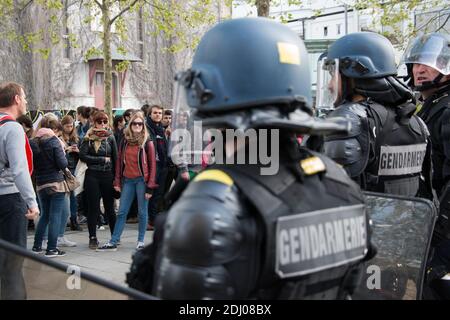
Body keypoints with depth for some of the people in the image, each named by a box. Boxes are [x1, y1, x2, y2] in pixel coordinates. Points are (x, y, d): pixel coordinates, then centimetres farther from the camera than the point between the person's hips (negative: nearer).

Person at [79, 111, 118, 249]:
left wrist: (116, 177, 1)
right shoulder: (88, 138, -1)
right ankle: (93, 238, 13)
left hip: (108, 175, 2)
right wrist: (103, 159, -9)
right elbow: (82, 155, -10)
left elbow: (115, 158, 6)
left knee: (109, 206, 8)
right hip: (92, 176, -1)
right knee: (93, 207, 4)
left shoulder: (110, 137, 6)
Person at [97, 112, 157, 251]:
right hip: (127, 180, 4)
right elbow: (119, 161, 10)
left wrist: (150, 186, -10)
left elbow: (152, 164, -5)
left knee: (142, 212, 5)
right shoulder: (125, 141, 7)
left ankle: (141, 241, 17)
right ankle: (113, 242, 9)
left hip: (142, 180, -3)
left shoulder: (147, 142, -4)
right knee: (122, 212, 6)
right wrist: (117, 181, 5)